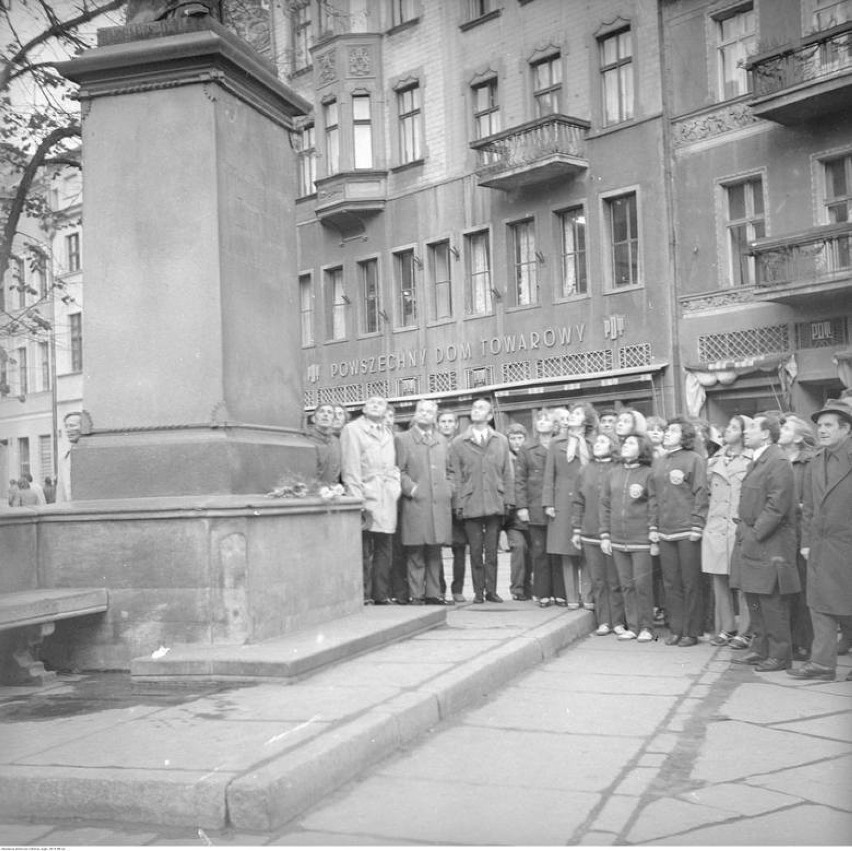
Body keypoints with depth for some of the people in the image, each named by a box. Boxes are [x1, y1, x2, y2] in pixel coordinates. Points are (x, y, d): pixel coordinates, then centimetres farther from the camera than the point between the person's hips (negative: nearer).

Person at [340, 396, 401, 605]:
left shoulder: (388, 434, 23)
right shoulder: (352, 429, 3)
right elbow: (350, 466, -5)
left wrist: (395, 487, 8)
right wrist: (357, 499, -12)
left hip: (387, 500, 6)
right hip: (365, 496, -6)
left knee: (383, 549, 6)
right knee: (363, 550, -7)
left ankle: (381, 595, 10)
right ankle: (362, 596, -4)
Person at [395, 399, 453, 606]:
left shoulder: (442, 441, 19)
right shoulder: (403, 439, 4)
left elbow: (449, 470, 22)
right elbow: (399, 471, -2)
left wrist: (448, 489, 7)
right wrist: (411, 488, -13)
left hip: (440, 504, 4)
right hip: (415, 505, -4)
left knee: (435, 553, 7)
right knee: (415, 554, -3)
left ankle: (433, 594, 13)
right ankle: (416, 595, 3)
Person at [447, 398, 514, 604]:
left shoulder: (501, 441, 11)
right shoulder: (458, 443, 6)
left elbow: (507, 473, 10)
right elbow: (455, 476, 3)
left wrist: (508, 500, 3)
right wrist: (458, 503, -3)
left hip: (495, 505, 1)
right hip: (471, 506, -1)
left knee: (492, 551, 4)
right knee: (476, 552, 2)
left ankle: (491, 591, 12)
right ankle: (478, 592, 9)